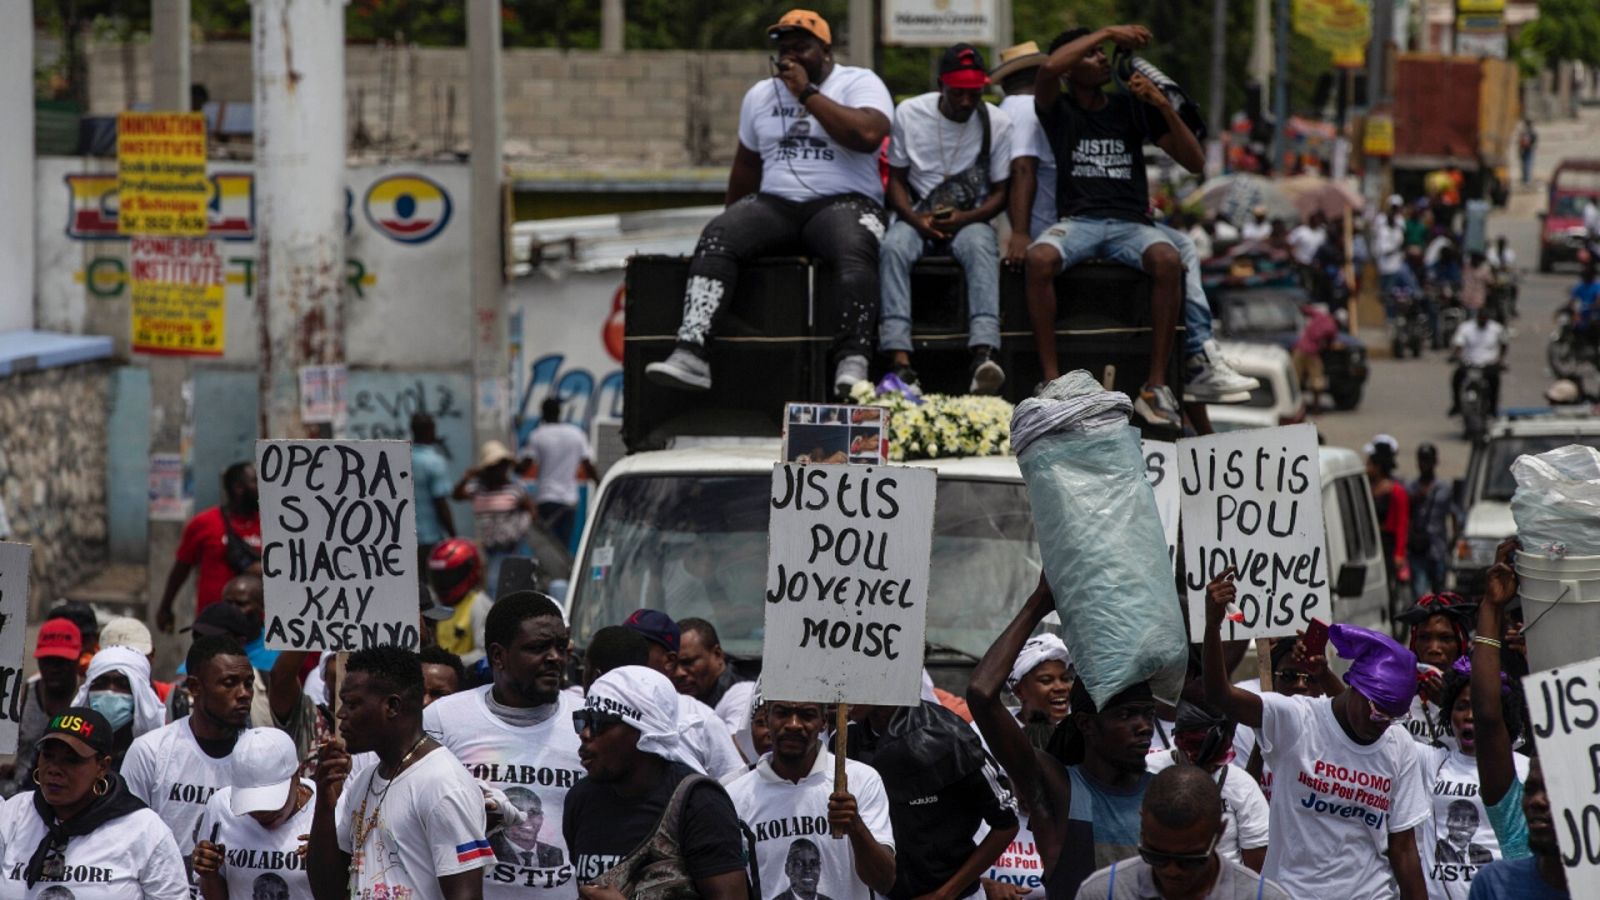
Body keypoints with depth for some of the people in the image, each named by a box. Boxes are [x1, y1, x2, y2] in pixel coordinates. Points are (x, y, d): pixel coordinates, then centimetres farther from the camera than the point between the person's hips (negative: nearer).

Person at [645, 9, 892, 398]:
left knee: (856, 252, -39)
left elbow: (868, 135, -17)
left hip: (841, 203, -4)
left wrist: (807, 93, -10)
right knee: (715, 238, -25)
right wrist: (736, 219, 20)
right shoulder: (760, 95, 20)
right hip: (773, 204, 4)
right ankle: (690, 355, -38)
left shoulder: (861, 83, 3)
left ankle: (852, 364, -49)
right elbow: (747, 164, 28)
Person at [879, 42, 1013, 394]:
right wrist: (916, 219, -14)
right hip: (917, 216, 1)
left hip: (970, 219, -1)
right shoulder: (909, 113, 1)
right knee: (893, 248, -35)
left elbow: (999, 192, 3)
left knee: (981, 248, -37)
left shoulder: (997, 123, 0)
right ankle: (900, 361, -47)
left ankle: (983, 356, -55)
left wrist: (965, 218, -17)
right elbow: (896, 180, 6)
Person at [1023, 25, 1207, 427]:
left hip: (1131, 224, 1)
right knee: (1039, 258, -36)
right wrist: (1107, 31, -9)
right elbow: (1049, 69, -15)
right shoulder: (1058, 111, 10)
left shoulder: (1132, 108, 15)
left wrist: (1164, 107, -3)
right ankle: (1052, 379, -31)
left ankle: (1156, 384, -31)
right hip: (1076, 221, -1)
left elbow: (1195, 162, 10)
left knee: (1168, 259, -34)